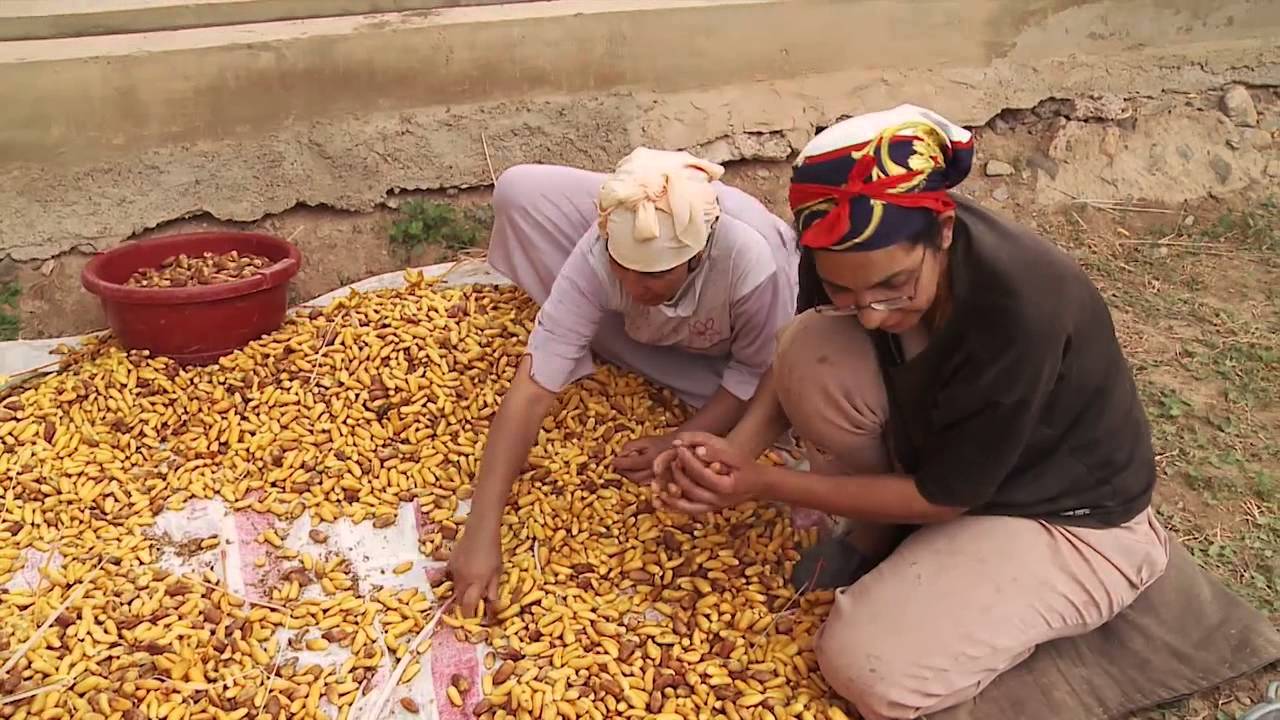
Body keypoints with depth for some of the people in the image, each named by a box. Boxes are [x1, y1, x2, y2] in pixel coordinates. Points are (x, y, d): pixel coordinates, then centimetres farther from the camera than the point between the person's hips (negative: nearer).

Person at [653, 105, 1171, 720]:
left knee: (866, 666, -21)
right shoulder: (859, 256, -21)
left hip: (1070, 516, -5)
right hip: (937, 441, 5)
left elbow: (941, 497, -24)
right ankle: (876, 541, 1)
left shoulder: (1021, 311, -38)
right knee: (812, 351, -22)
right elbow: (797, 364, -3)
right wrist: (735, 449, -22)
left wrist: (763, 484, -24)